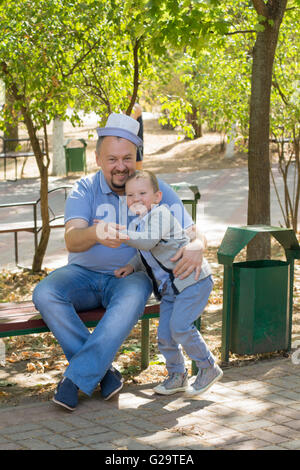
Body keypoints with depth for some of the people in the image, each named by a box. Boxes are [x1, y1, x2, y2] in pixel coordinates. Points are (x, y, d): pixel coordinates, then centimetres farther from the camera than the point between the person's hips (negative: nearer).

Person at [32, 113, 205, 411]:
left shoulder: (156, 189, -2)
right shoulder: (84, 190, -6)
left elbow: (192, 232, -4)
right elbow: (71, 240, -23)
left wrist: (195, 248, -31)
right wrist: (95, 233, -49)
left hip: (129, 276, -1)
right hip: (84, 274, 1)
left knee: (132, 299, -37)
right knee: (44, 294, -29)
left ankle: (76, 377, -32)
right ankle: (103, 371, -22)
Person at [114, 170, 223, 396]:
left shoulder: (159, 213, -14)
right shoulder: (140, 221, 14)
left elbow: (149, 241, -30)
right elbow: (145, 254, 23)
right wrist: (131, 266, 5)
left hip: (193, 279, -9)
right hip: (169, 287, 9)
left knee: (180, 326, -16)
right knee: (164, 333, 4)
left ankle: (209, 368, 1)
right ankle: (177, 374, 23)